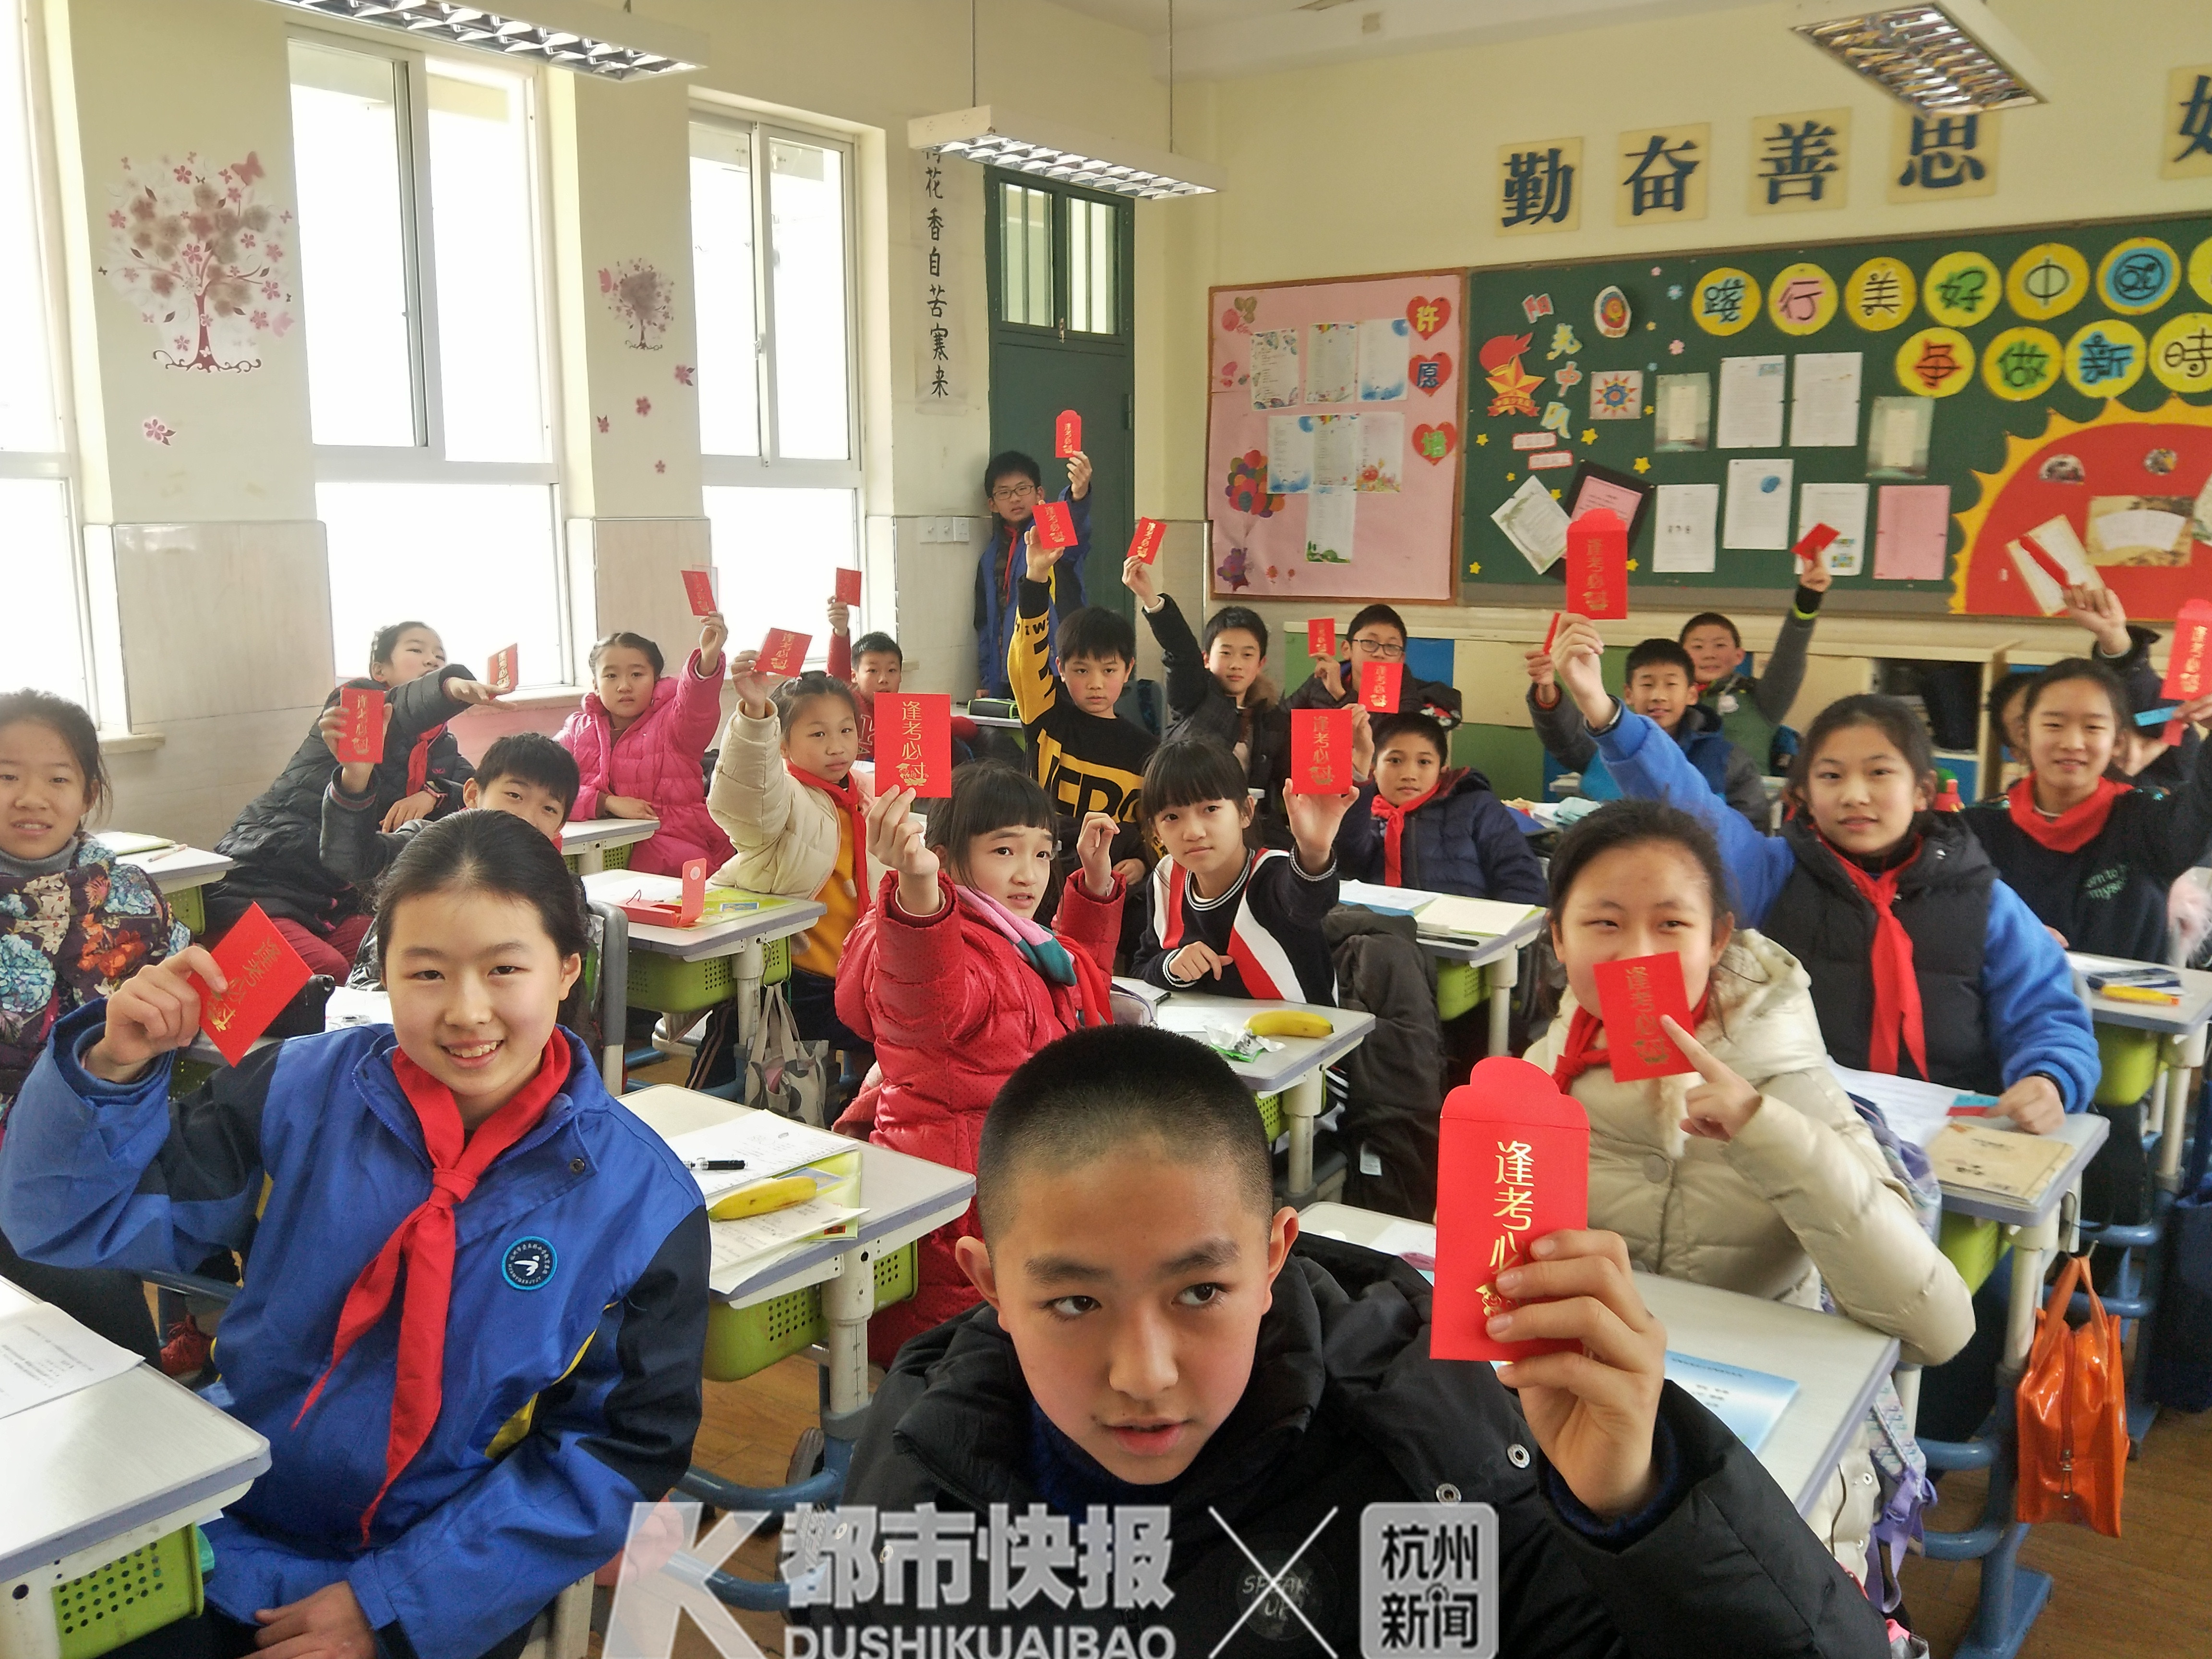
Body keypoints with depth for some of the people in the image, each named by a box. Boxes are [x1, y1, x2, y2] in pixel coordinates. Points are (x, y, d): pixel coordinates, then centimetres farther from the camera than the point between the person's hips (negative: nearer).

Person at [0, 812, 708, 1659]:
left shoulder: (642, 1198, -14)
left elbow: (628, 1447, -10)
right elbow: (79, 1222, -2)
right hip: (225, 1523, 2)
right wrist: (115, 1069, -21)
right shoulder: (306, 1091, -9)